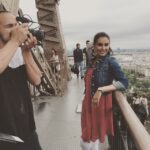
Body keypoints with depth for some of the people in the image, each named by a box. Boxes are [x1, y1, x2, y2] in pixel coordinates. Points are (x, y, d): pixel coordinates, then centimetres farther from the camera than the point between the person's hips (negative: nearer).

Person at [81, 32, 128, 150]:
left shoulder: (111, 62, -16)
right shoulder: (94, 61, 3)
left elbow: (124, 83, -23)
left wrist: (101, 90, -28)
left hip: (101, 103, -6)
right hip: (89, 102, 6)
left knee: (96, 135, 11)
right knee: (88, 135, 21)